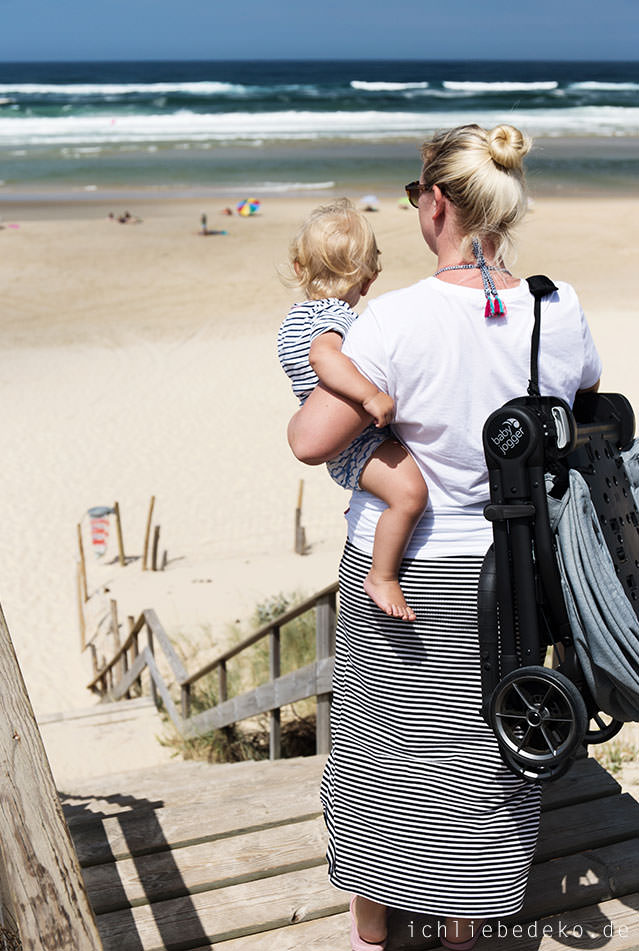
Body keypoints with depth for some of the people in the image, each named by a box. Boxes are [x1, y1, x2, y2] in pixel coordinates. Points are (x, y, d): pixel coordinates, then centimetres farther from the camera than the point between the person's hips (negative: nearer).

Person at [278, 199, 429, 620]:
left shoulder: (293, 320, 14)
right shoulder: (336, 317, -17)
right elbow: (323, 355, -38)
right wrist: (371, 394, -41)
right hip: (356, 446, -10)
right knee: (410, 490, -31)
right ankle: (382, 577, -19)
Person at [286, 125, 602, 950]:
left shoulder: (398, 320, -23)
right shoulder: (560, 311, -9)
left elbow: (310, 442, -21)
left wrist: (315, 389, 0)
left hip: (400, 574, -3)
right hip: (511, 571, 4)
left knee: (382, 746, 17)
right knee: (484, 754, 20)